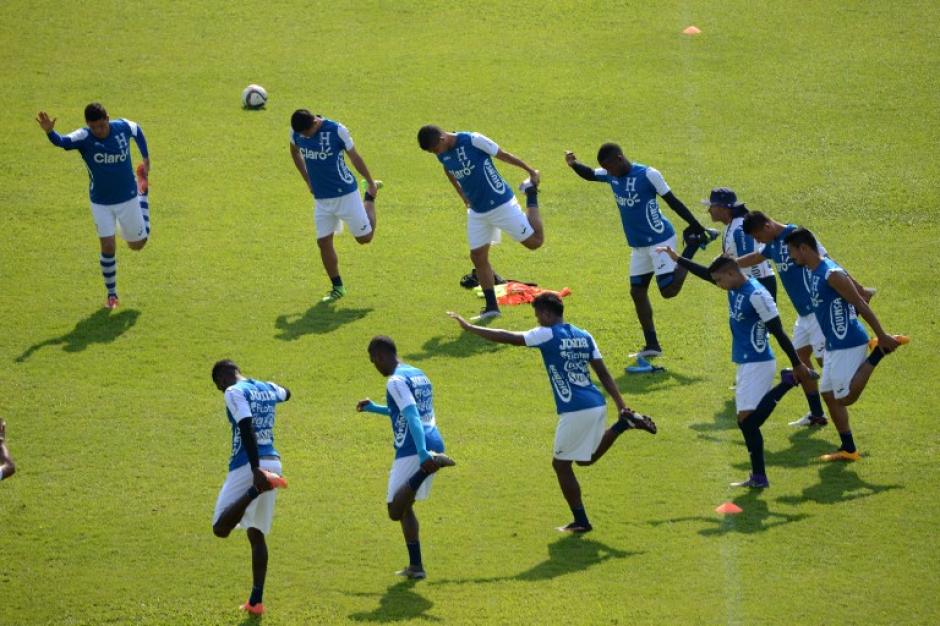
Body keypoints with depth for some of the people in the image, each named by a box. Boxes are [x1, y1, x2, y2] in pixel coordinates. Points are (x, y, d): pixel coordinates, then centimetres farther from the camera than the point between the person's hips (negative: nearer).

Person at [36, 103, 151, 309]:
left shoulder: (124, 127, -18)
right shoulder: (83, 137, -24)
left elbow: (138, 132, 7)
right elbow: (62, 142, -46)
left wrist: (146, 158, 11)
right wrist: (49, 131, -67)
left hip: (127, 198, 1)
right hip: (101, 203, -1)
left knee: (137, 244, 19)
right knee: (108, 248, -6)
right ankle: (112, 294, 16)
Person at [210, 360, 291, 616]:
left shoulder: (235, 393, -7)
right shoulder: (267, 389, 16)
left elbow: (247, 430, -21)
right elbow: (285, 394, 42)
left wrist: (255, 469, -27)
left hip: (247, 466, -8)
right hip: (273, 463, 8)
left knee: (221, 528, -6)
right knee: (257, 534, 16)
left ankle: (258, 488, -27)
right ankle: (256, 601, 13)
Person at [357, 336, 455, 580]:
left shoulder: (396, 381, -10)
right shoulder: (419, 375, 19)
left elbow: (413, 417, -23)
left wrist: (422, 452, -32)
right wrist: (376, 408, 41)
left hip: (412, 450, -9)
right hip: (434, 444, 9)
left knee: (396, 510, -13)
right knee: (404, 506, 20)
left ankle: (430, 463, -31)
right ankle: (415, 566, 15)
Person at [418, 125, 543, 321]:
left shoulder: (474, 141, -22)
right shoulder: (443, 155, -3)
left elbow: (503, 155, -10)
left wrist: (531, 171, -1)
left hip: (501, 203, -6)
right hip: (477, 211, 6)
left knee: (534, 241, -2)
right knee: (478, 257, 3)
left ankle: (531, 195, 20)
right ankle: (491, 307, 12)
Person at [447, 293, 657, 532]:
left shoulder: (547, 334, -6)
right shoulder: (584, 337, 14)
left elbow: (508, 338, -8)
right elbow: (604, 375, 13)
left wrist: (469, 327, -1)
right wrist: (621, 406, 13)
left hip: (575, 411, -7)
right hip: (597, 405, 7)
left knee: (561, 463, 7)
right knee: (586, 458, 25)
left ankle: (581, 521, 10)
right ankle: (624, 422, 7)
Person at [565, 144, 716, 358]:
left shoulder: (648, 175, -17)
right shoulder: (612, 176, 3)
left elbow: (673, 202, -14)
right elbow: (589, 174, 19)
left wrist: (697, 227, -13)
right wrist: (574, 164, -4)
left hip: (659, 240, -8)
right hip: (638, 245, 8)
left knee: (669, 290, -13)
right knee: (637, 292, 7)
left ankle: (693, 244, 7)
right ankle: (652, 345, 15)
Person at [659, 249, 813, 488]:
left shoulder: (757, 295, -20)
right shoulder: (735, 288, 7)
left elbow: (778, 332, -19)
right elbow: (706, 273, 24)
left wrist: (798, 364, -16)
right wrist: (678, 259, 32)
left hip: (758, 364, -9)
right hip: (745, 363, 9)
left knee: (747, 419, -16)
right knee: (748, 421, 6)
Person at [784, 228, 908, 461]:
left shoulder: (832, 274, -20)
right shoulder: (814, 273, 10)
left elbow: (861, 305, -20)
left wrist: (882, 337, -19)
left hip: (848, 345, -10)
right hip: (833, 345, 10)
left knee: (845, 397, -9)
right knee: (829, 395, 10)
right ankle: (848, 449, 17)